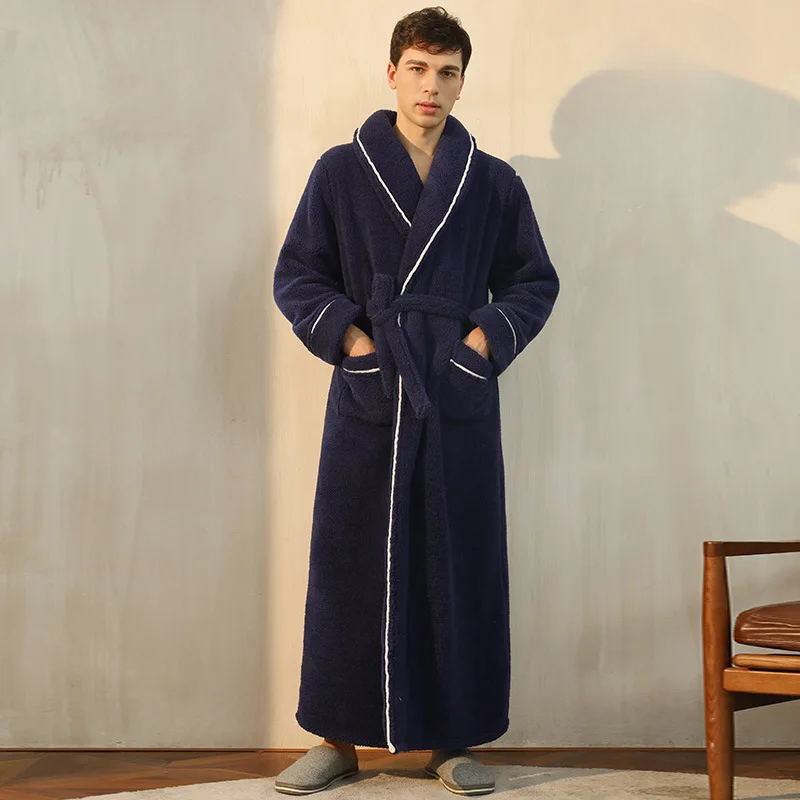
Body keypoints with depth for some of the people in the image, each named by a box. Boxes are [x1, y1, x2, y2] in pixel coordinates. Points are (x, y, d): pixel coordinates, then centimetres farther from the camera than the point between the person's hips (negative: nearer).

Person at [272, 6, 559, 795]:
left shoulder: (495, 182, 8)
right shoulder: (340, 171, 6)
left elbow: (534, 282, 13)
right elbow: (295, 276, 7)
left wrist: (489, 338, -3)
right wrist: (346, 336, -6)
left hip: (459, 401, 1)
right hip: (366, 399, 0)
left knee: (461, 565, 3)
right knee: (348, 562, 2)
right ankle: (339, 737, 14)